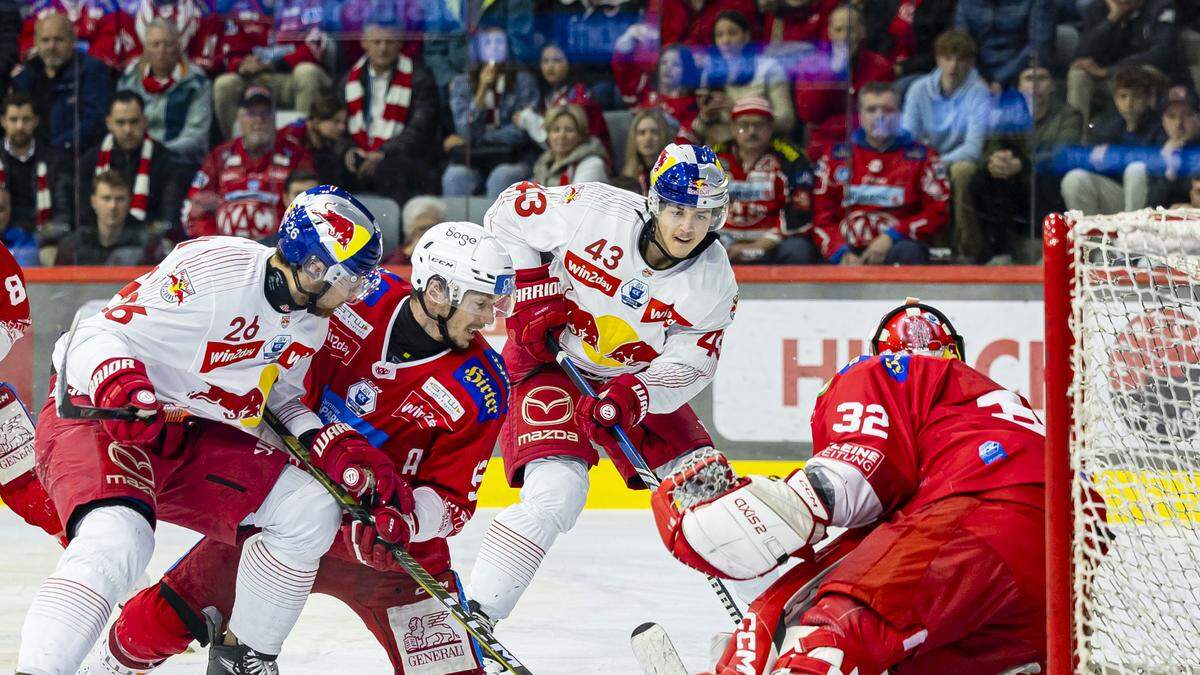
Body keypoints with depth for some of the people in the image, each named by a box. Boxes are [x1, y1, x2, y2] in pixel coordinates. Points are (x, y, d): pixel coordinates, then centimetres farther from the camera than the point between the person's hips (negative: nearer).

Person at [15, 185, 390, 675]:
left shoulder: (312, 319, 4)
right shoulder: (213, 270, -24)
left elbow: (279, 401, 15)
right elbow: (98, 335, -22)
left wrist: (342, 451, -1)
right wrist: (119, 387, -42)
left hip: (197, 437, 8)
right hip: (98, 416, -8)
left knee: (310, 510, -4)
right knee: (118, 538, -34)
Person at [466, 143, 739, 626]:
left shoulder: (713, 279, -15)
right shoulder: (595, 211, -24)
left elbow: (691, 364, -17)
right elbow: (510, 210, -9)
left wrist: (632, 396, -34)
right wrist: (532, 293, -13)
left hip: (637, 380, 4)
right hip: (549, 358, -4)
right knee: (556, 492, -25)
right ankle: (473, 617, -21)